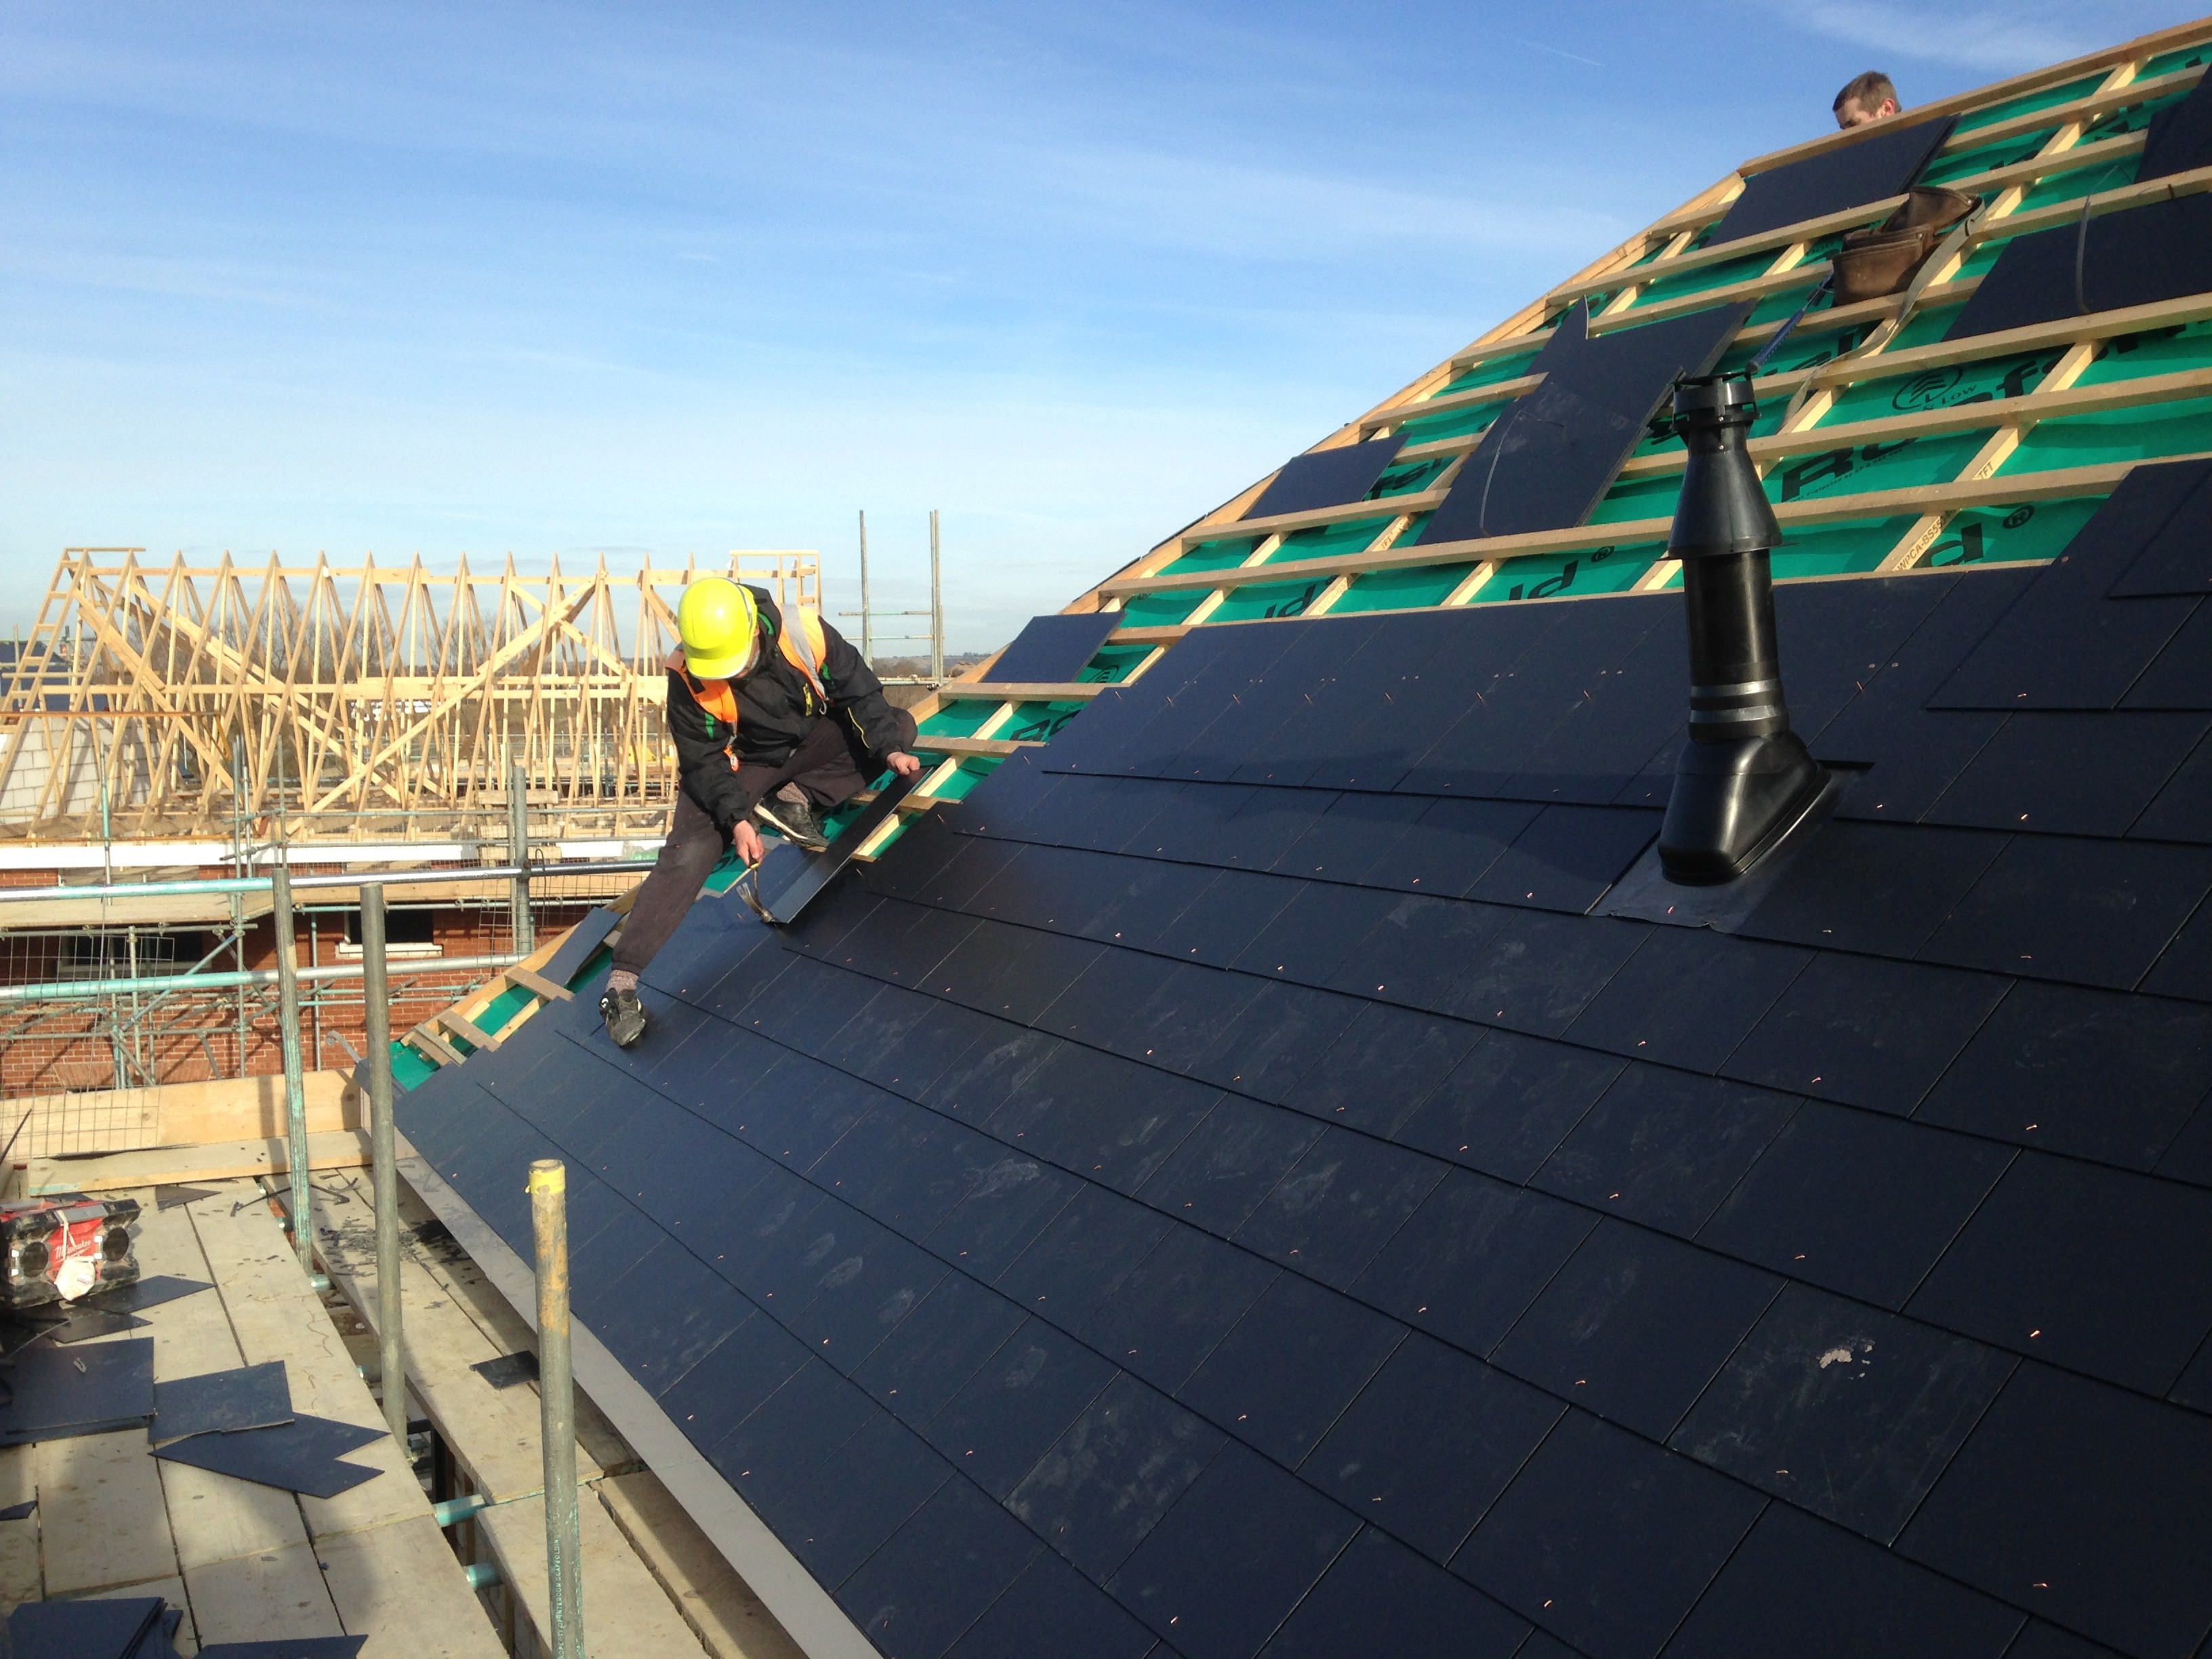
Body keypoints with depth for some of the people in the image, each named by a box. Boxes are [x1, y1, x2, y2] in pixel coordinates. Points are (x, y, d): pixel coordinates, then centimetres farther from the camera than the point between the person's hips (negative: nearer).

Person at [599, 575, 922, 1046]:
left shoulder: (805, 633, -26)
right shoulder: (688, 676, -27)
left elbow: (860, 693, -14)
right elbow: (703, 760, -19)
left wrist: (889, 748, -24)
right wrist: (737, 818, -28)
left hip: (810, 746, 3)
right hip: (737, 767, -2)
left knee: (899, 724, -17)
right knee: (687, 854, -22)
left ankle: (795, 799, -17)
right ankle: (622, 981, -20)